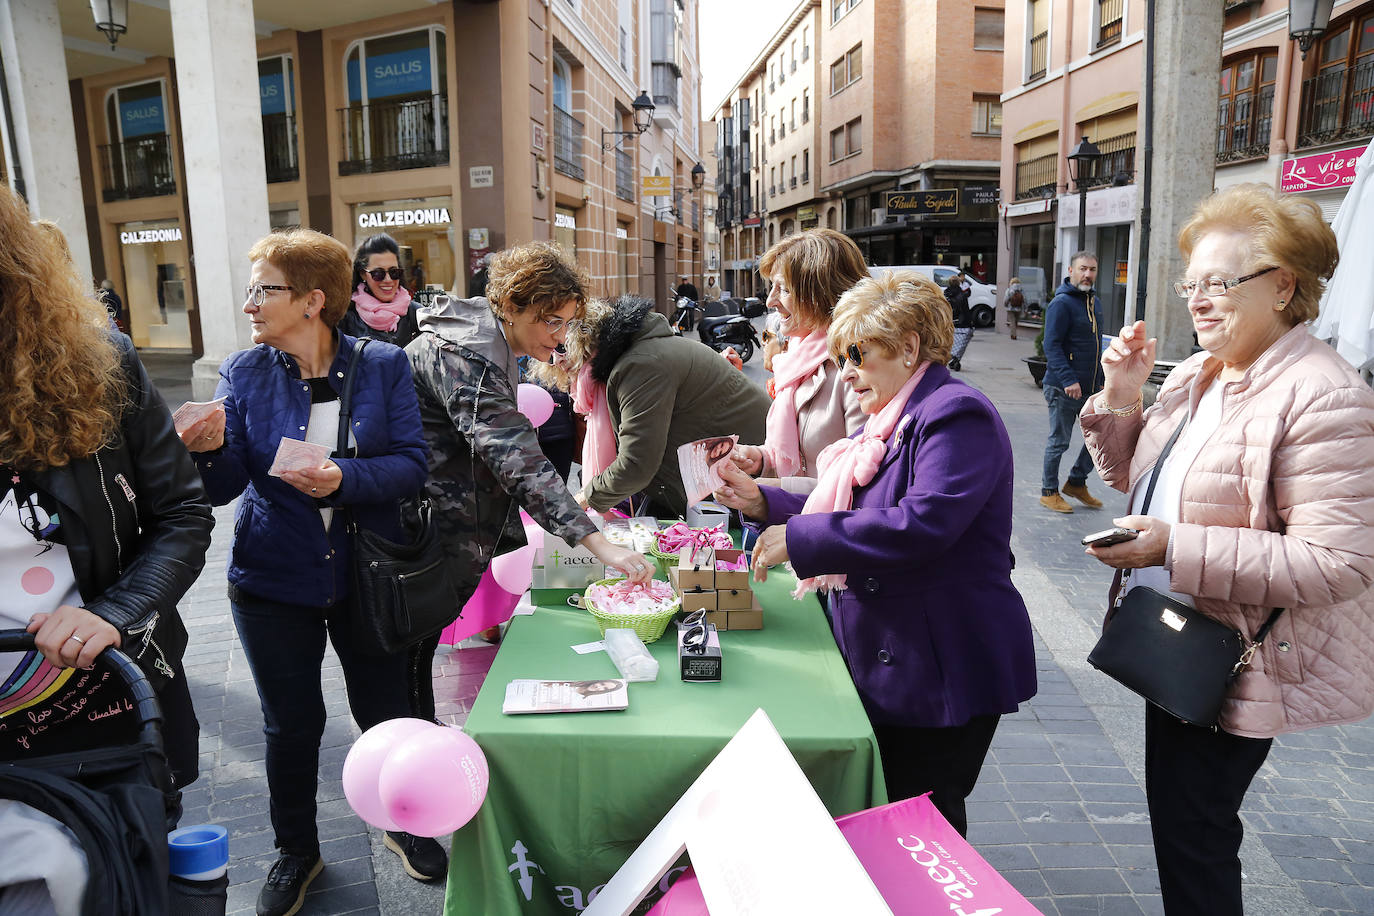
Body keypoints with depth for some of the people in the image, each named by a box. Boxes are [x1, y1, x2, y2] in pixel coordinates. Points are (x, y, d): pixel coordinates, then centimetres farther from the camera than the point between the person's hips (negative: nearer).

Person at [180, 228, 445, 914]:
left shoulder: (382, 364, -6)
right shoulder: (243, 372, -3)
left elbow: (412, 464, -12)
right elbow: (227, 486, -8)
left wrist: (344, 478, -28)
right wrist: (209, 450, -30)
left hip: (367, 575, -1)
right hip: (272, 578, 1)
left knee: (385, 711, 13)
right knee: (290, 726, 14)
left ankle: (404, 824, 40)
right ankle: (296, 851, 38)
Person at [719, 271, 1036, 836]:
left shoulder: (956, 414, -16)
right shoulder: (892, 420, 16)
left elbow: (922, 524, -30)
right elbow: (850, 513, 19)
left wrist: (798, 539, -25)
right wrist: (761, 502, 6)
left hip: (941, 674, -9)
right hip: (883, 666, 9)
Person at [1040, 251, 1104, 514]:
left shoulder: (1095, 302, 15)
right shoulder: (1061, 303, -12)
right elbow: (1052, 346, -19)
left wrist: (1101, 380, 20)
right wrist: (1068, 380, -26)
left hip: (1091, 387, 8)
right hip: (1063, 389, -8)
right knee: (1059, 442, 2)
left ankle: (1077, 482, 28)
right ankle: (1049, 493, 16)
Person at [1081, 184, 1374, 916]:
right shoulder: (1198, 375, 5)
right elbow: (1134, 479, 15)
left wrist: (1174, 547, -31)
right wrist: (1120, 398, -2)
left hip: (1242, 667, -8)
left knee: (1191, 834, 6)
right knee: (1180, 820, 23)